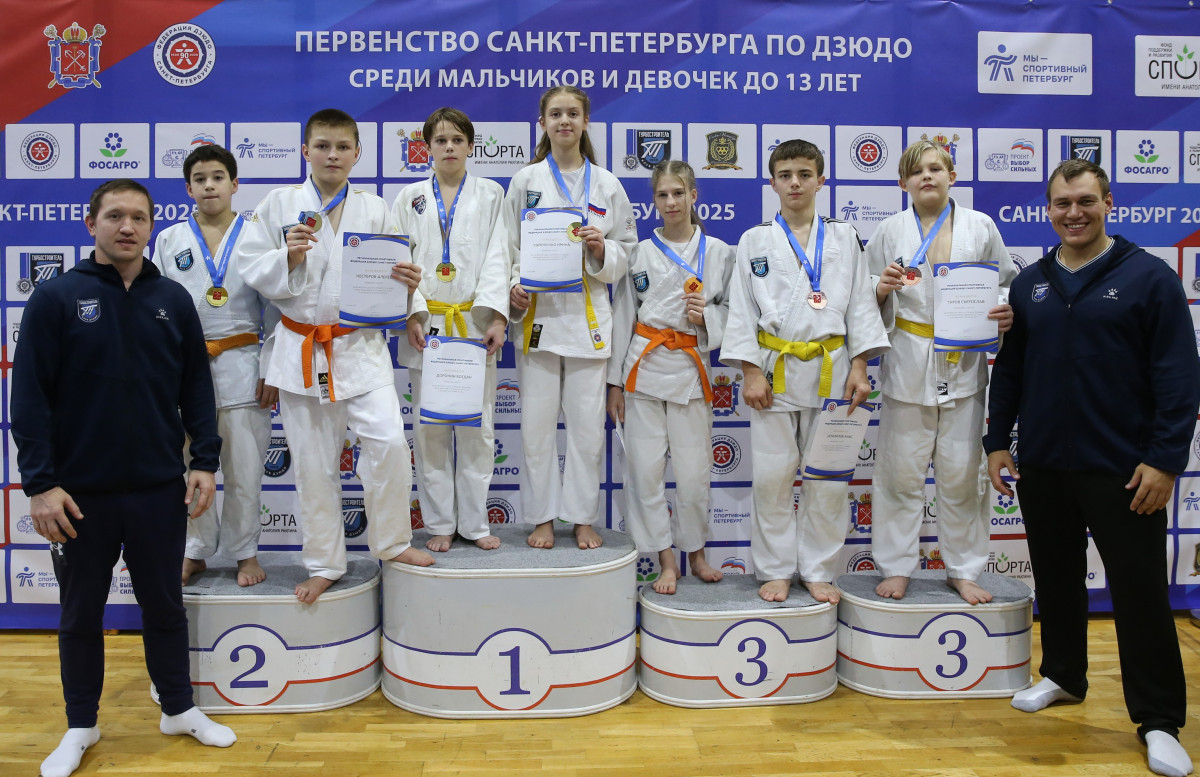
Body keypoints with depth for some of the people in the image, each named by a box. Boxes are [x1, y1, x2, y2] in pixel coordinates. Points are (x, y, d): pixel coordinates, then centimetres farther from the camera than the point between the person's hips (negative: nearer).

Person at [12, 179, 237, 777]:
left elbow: (196, 387, 7)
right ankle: (81, 727, 31)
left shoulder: (173, 300, 4)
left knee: (165, 605, 14)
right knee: (81, 614, 13)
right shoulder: (56, 298, -4)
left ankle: (179, 709, 32)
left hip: (160, 490, 2)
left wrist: (205, 462, -1)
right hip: (80, 493, -1)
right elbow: (30, 397, -6)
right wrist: (40, 483, -11)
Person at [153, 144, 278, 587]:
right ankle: (195, 551, 23)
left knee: (244, 467, 4)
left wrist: (271, 370, -3)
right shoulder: (169, 240, 8)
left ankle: (245, 552, 19)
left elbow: (274, 308, 2)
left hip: (241, 365, -1)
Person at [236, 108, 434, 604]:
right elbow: (249, 266, 0)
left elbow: (389, 279, 8)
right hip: (300, 348, 0)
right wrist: (288, 256, -17)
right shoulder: (279, 204, 4)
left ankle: (391, 542, 8)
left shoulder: (374, 210, 6)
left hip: (360, 346, 0)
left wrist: (404, 282, -14)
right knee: (312, 462, 7)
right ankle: (324, 564, 23)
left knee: (389, 439, -15)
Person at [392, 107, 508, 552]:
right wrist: (412, 315, -11)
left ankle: (474, 522, 15)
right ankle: (440, 523, 16)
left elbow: (497, 258, -1)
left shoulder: (490, 195, 8)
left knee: (477, 427, 3)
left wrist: (497, 316, -14)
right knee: (430, 428, 4)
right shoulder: (410, 198, 10)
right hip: (426, 325, 1)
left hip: (475, 324, 0)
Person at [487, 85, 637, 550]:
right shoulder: (526, 181, 7)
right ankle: (543, 517, 16)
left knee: (587, 421, 2)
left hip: (588, 314, 1)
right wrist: (512, 289, -11)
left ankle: (582, 517, 17)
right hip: (537, 313, 0)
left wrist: (602, 249, -9)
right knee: (536, 421, 2)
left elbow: (626, 251, 12)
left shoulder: (607, 185, 10)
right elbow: (505, 246, 6)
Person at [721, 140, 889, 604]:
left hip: (830, 369, 1)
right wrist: (750, 372, -5)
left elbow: (860, 304, 7)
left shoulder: (844, 239, 9)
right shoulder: (755, 241, 6)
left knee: (829, 478, 4)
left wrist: (859, 368, -2)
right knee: (772, 475, 1)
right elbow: (742, 310, 3)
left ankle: (818, 571, 18)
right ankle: (776, 570, 15)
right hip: (774, 369, -1)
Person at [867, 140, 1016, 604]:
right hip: (908, 364, 0)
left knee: (962, 474, 7)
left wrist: (1007, 312, -9)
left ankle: (963, 570, 22)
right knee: (900, 473, 4)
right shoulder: (890, 231, 5)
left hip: (964, 363, 1)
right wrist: (882, 289, -14)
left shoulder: (980, 227, 7)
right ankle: (896, 568, 18)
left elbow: (1007, 283, 11)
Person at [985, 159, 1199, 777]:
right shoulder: (1029, 284, 8)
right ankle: (1063, 676, 36)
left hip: (1120, 469, -4)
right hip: (1042, 465, 4)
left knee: (1140, 589, 1)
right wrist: (998, 441, 8)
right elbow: (1009, 368, 13)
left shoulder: (1149, 277, -4)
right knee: (1055, 576, 16)